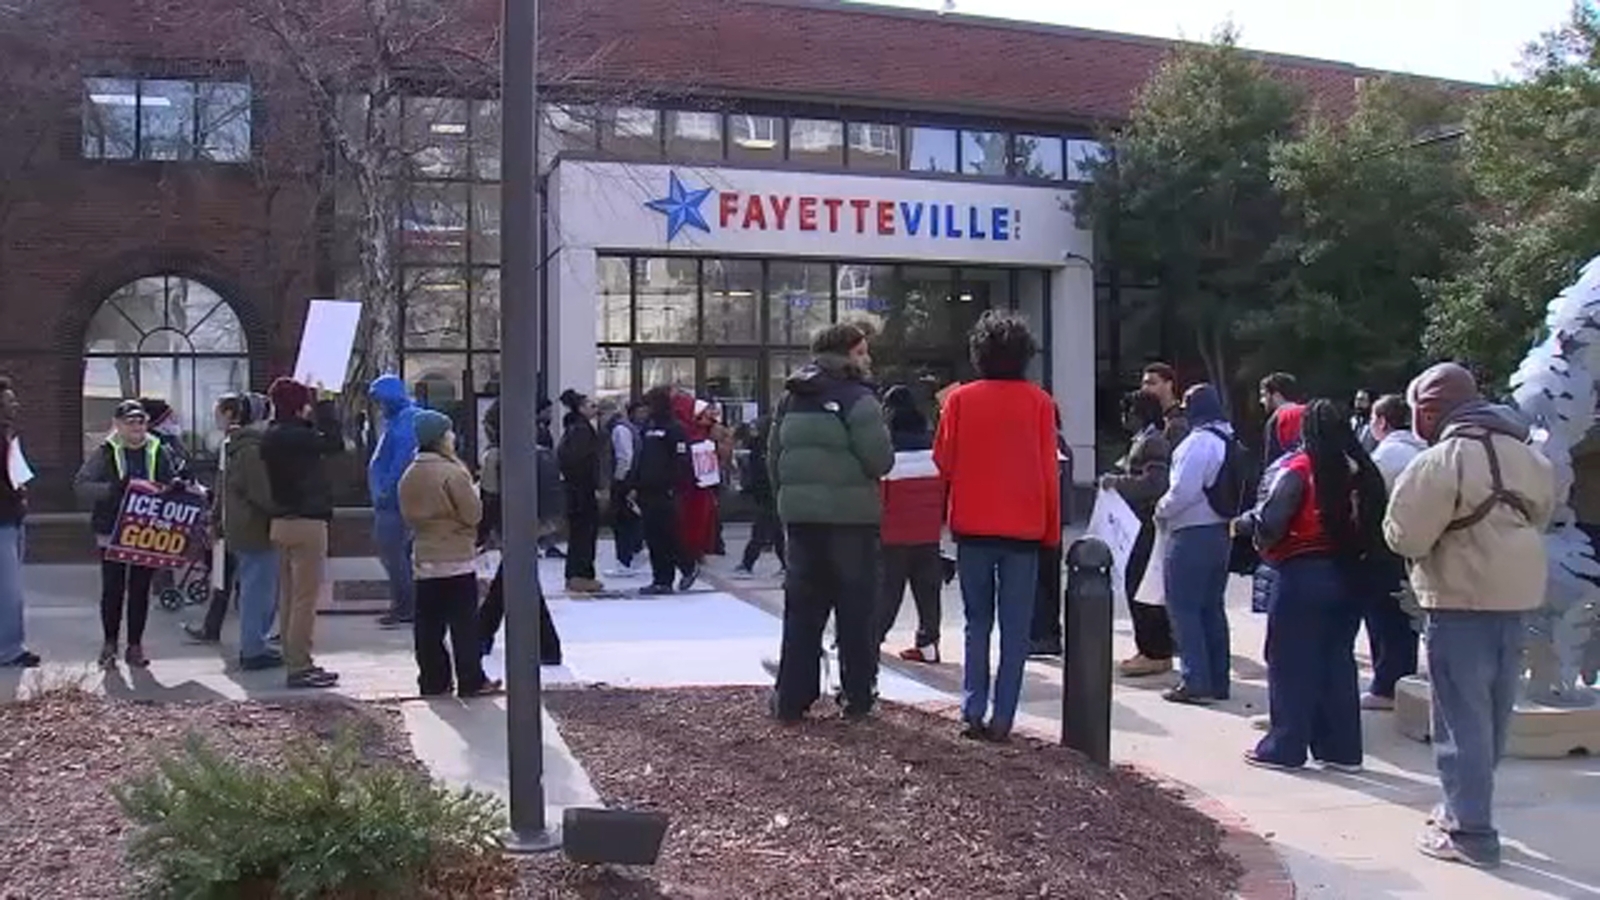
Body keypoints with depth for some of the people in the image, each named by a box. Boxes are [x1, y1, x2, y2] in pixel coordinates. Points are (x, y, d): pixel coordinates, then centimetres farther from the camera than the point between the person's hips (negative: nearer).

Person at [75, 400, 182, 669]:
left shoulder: (160, 453, 7)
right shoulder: (105, 453, -1)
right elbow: (81, 485, -9)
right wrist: (118, 488, -23)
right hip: (113, 533, -2)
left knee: (140, 591, 7)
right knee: (112, 590, 2)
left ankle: (135, 646, 15)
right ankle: (109, 644, 15)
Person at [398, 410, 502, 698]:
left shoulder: (408, 476, 6)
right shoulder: (452, 473, -16)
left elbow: (408, 516, 13)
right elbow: (474, 514, -12)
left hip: (424, 560, 7)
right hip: (457, 559, -7)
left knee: (428, 625, 9)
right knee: (465, 624, 0)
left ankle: (432, 681, 13)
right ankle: (471, 681, 2)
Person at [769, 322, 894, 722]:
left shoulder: (792, 398, 10)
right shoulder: (857, 400, -10)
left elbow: (774, 457, 13)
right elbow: (881, 461, -15)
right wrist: (881, 430, 5)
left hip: (800, 516, 5)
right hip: (851, 516, -5)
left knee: (801, 607, 10)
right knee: (856, 607, 6)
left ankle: (791, 698, 10)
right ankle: (858, 696, 11)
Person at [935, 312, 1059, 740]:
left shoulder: (960, 399, -2)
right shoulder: (1038, 402, -2)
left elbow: (943, 461, 1)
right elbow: (1049, 469, 0)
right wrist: (1052, 529, 6)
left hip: (972, 526, 1)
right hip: (1023, 528, -1)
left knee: (977, 623, 12)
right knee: (1015, 628, 5)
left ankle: (973, 712, 5)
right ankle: (1002, 718, 2)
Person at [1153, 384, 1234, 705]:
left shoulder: (1198, 441, -16)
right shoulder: (1229, 441, 12)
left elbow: (1183, 491, -22)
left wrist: (1161, 512, -4)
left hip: (1192, 534, -9)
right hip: (1221, 531, 9)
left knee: (1183, 607, -3)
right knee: (1212, 607, 14)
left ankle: (1196, 681, -6)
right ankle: (1217, 681, 18)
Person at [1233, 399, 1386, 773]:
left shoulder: (1299, 469, -12)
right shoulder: (1360, 470, 4)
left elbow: (1269, 520, -17)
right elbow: (1375, 524, 5)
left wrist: (1241, 523, 1)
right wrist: (1356, 558, 14)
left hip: (1303, 576, -6)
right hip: (1347, 576, 6)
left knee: (1291, 663, 4)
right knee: (1338, 662, 13)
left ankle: (1285, 747, 8)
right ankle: (1342, 748, 18)